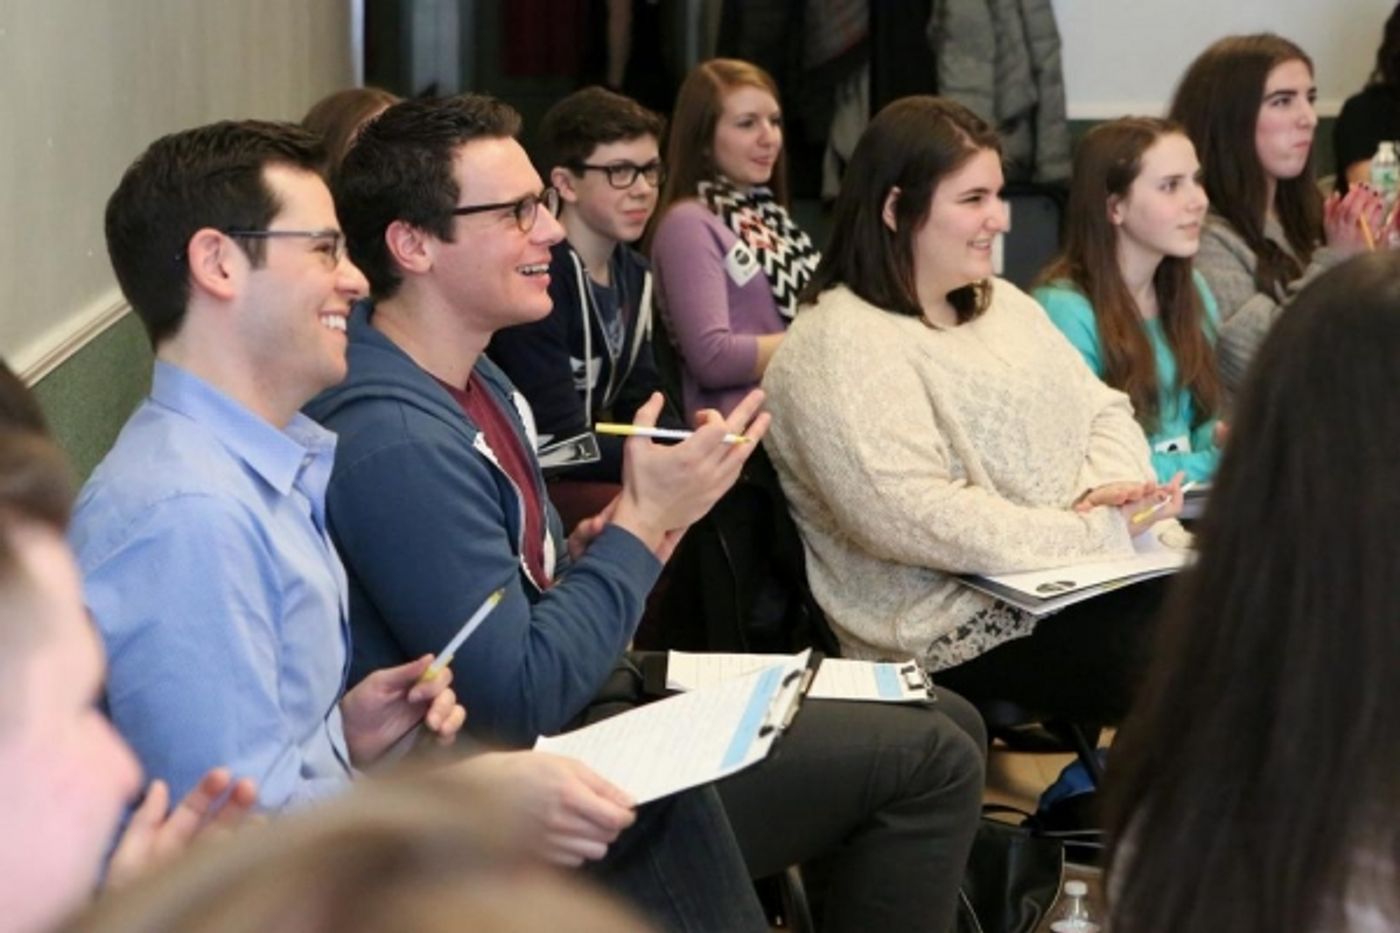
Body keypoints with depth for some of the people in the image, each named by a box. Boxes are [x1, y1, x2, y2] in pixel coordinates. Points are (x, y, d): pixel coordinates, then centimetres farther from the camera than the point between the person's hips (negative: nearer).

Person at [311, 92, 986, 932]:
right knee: (931, 761, -9)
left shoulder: (470, 377, 6)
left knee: (947, 722, 13)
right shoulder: (397, 442, -26)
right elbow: (518, 701, -27)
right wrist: (640, 525, -19)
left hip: (591, 698, 10)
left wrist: (592, 551, -2)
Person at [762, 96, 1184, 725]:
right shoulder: (838, 347, -11)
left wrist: (1110, 492, -6)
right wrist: (1095, 533, -18)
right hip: (963, 630, -8)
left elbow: (1104, 411, 18)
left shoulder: (1003, 304, 19)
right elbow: (910, 518, -21)